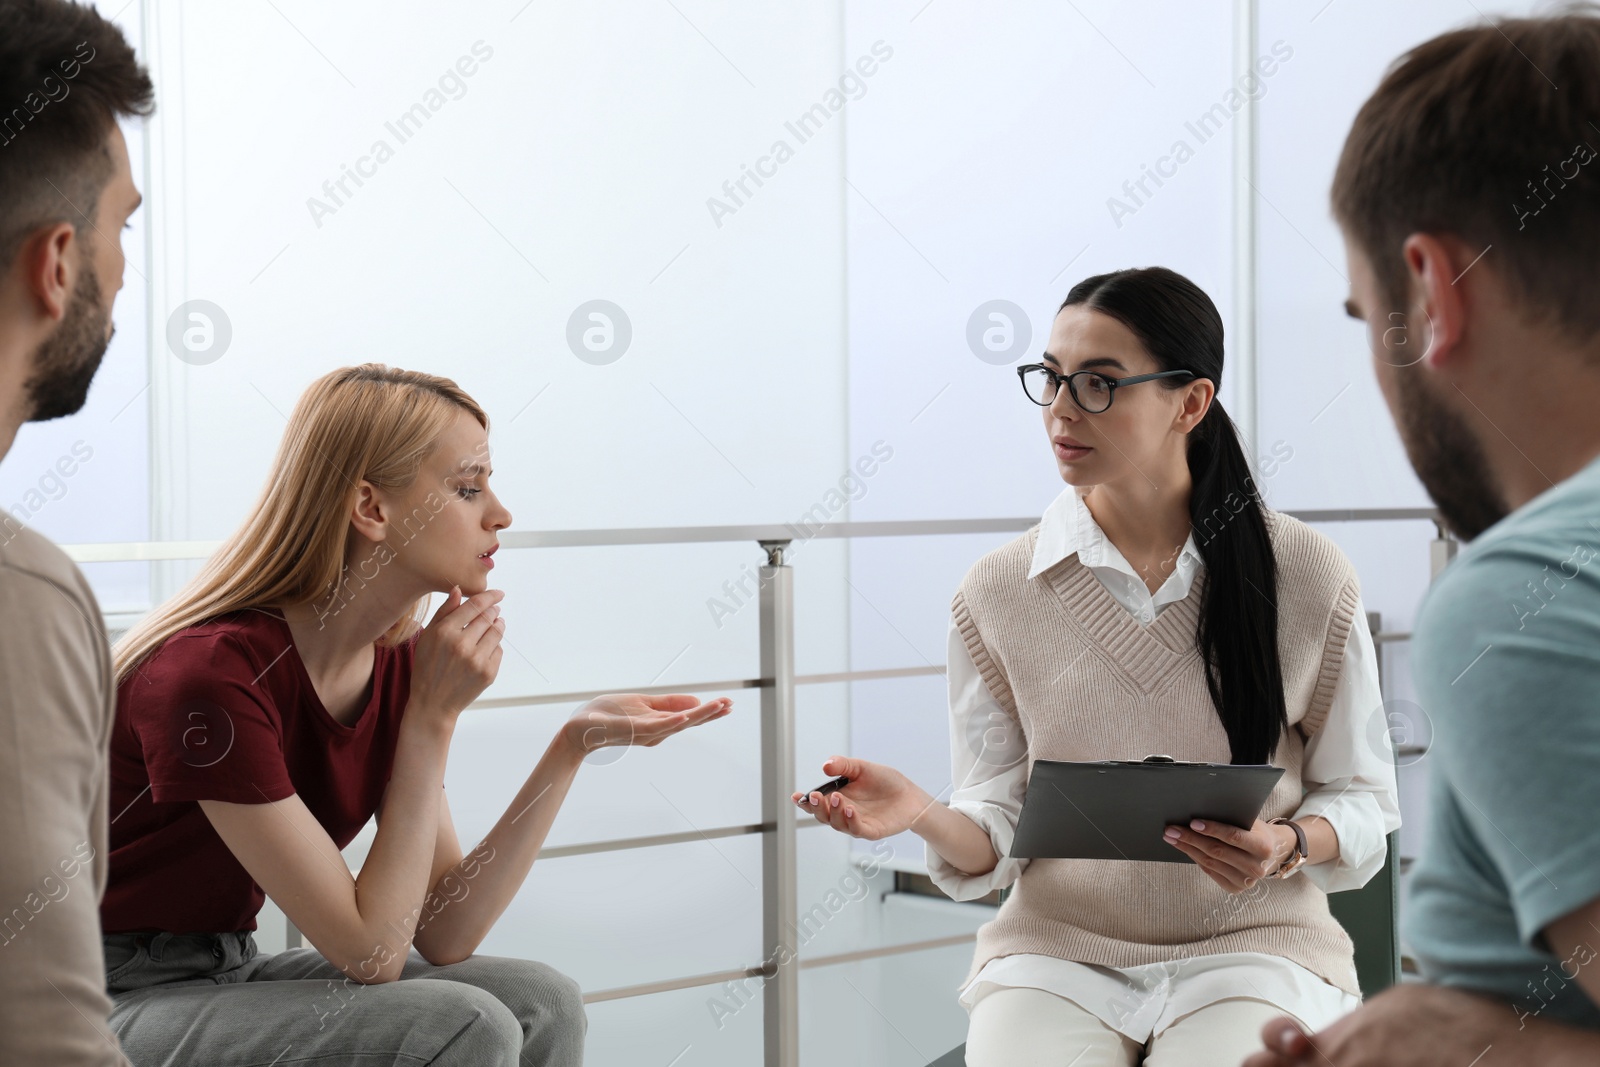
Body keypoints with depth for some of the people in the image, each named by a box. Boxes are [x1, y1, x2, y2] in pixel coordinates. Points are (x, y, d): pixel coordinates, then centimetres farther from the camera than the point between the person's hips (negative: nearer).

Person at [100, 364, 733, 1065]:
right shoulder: (214, 671, -24)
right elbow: (371, 953, -22)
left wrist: (573, 746, -11)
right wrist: (432, 716, -20)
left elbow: (442, 934, -4)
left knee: (541, 1005, -9)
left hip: (229, 974, 8)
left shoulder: (395, 661, 1)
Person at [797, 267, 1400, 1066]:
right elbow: (996, 839, 2)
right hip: (1057, 949, 1)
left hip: (1249, 944, 0)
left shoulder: (1307, 576, -1)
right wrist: (922, 815, -19)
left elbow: (1361, 799, 7)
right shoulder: (997, 593, 2)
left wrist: (1288, 846, -14)